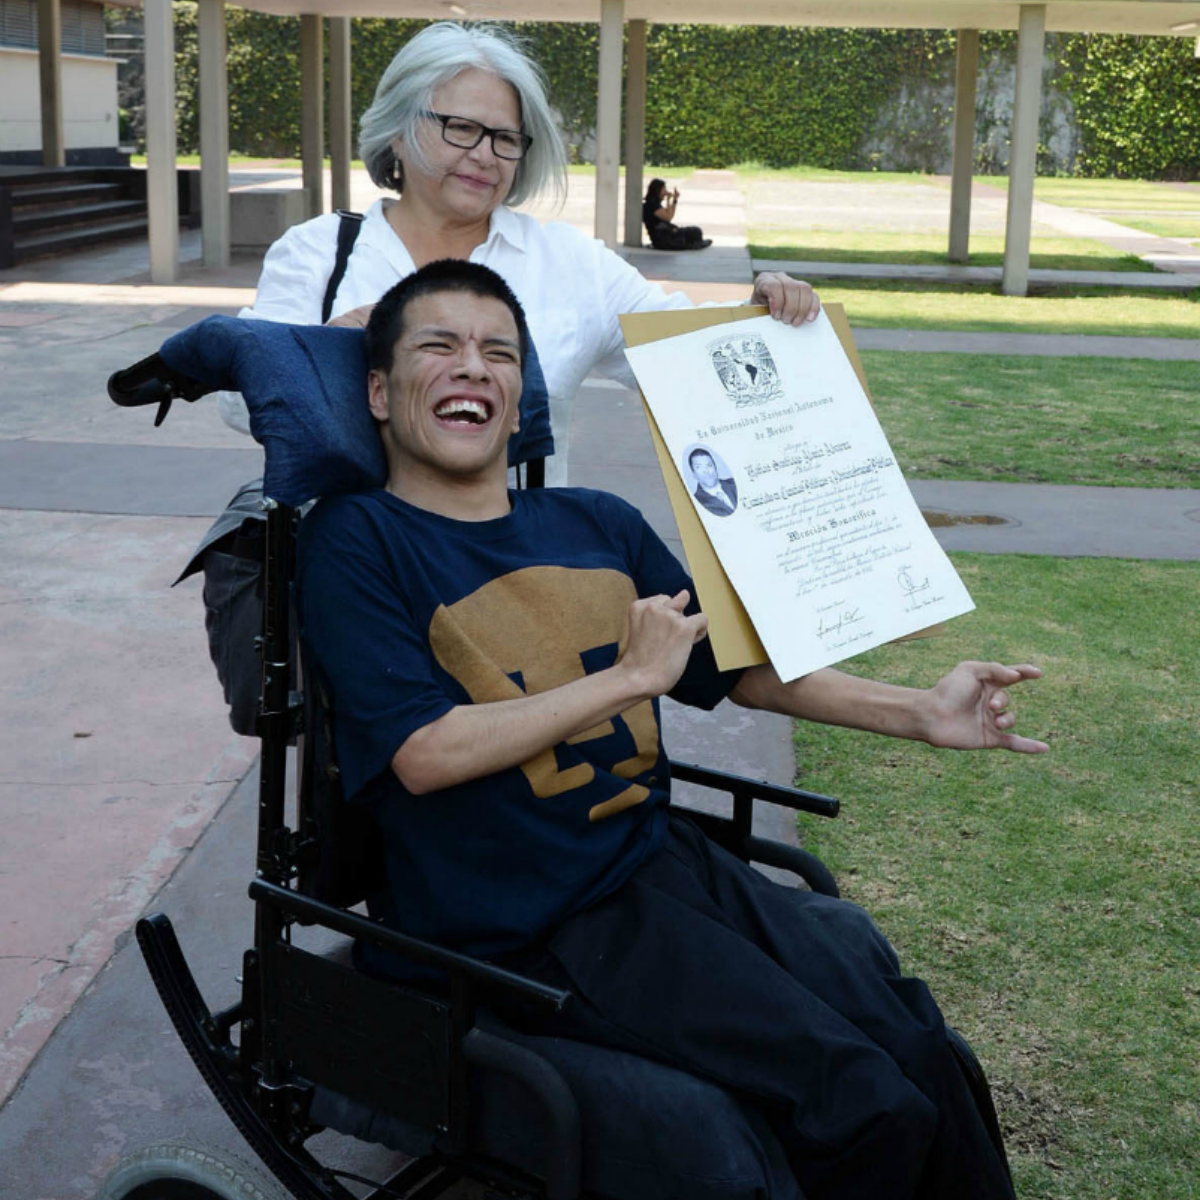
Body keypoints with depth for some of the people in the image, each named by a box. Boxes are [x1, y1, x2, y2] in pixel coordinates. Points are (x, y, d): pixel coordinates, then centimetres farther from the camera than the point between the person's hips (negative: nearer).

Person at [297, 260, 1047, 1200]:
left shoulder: (598, 524, 14)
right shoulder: (354, 541, -4)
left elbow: (739, 664, 19)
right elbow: (424, 752, -15)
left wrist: (919, 713, 9)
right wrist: (627, 678, -13)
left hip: (661, 865, 6)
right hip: (524, 930, -6)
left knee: (923, 1052, -10)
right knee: (860, 1100, -17)